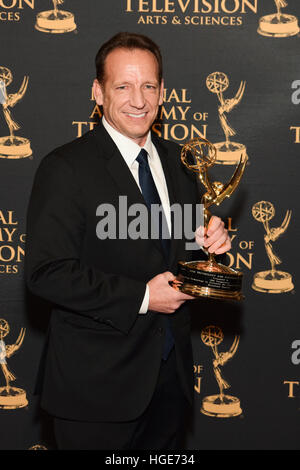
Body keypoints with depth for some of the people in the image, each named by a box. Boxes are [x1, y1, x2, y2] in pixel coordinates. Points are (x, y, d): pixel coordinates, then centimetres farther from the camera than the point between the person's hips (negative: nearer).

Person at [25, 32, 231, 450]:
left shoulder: (178, 161, 6)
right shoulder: (66, 168, -14)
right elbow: (46, 272, -20)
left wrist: (210, 241, -8)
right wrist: (142, 298, -21)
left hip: (171, 371, 6)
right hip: (97, 382, -6)